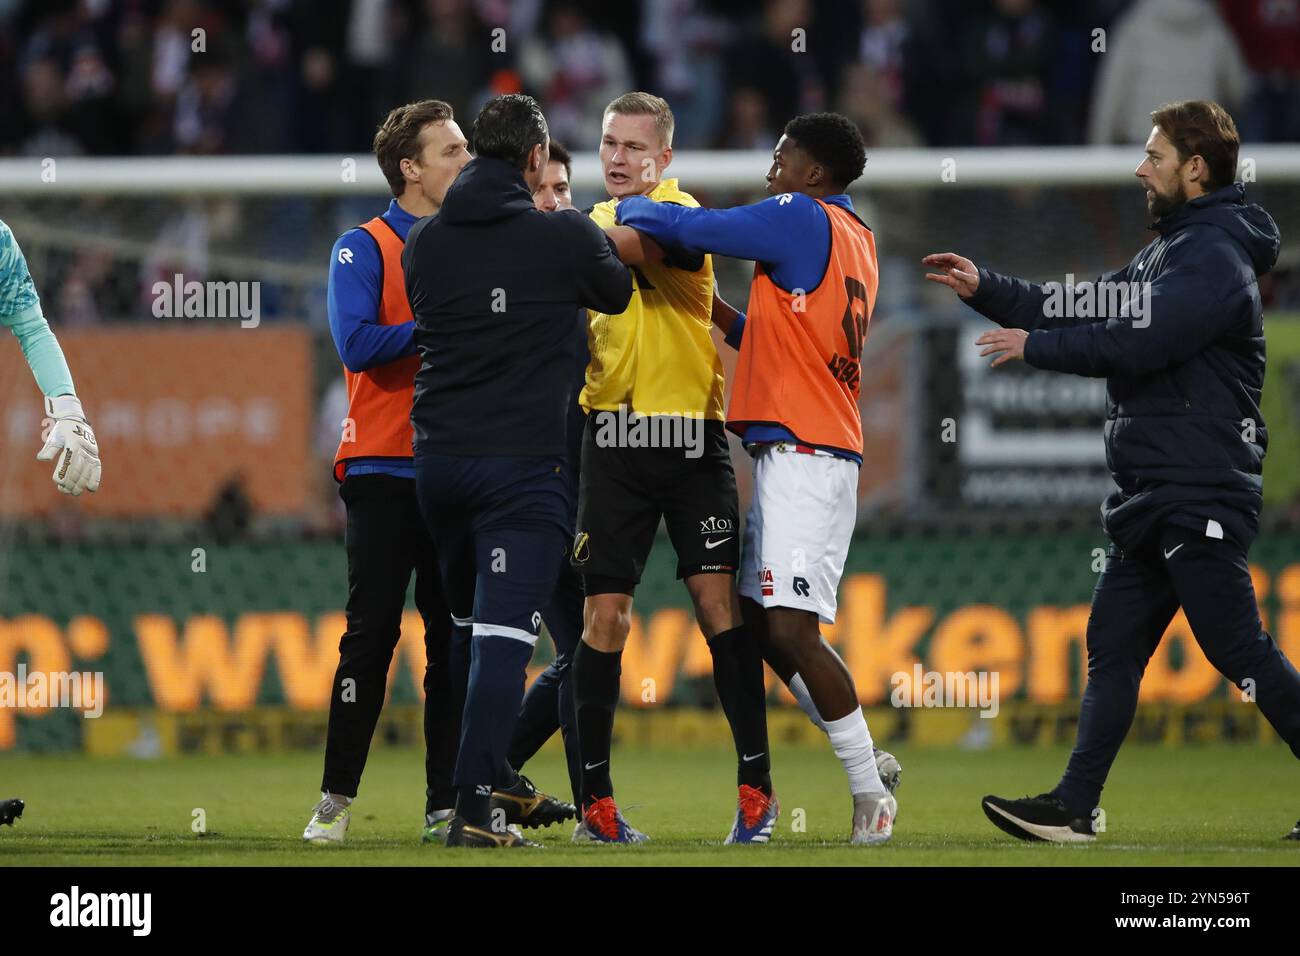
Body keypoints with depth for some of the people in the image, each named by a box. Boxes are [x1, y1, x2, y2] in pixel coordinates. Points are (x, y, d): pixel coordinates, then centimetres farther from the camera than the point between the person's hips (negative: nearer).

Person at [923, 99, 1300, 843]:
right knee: (1113, 645, 8)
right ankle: (1074, 808, 8)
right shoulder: (1170, 251, 20)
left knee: (1240, 650, -9)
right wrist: (986, 290, 12)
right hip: (1153, 499, 10)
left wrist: (1033, 345, -12)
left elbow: (1136, 343, -22)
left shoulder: (1214, 257, -13)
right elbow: (1090, 309, 19)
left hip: (1199, 498, -10)